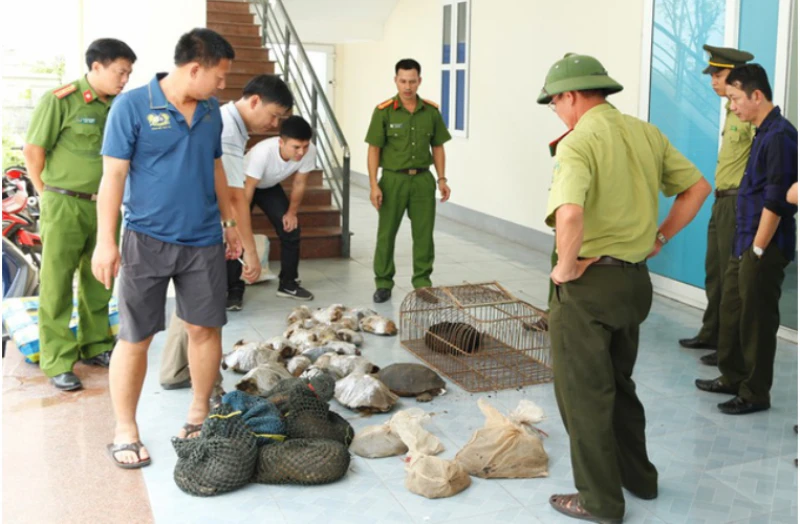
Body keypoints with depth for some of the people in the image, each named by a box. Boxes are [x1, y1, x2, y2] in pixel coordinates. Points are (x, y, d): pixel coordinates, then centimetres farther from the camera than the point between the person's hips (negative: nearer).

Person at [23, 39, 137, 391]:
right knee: (57, 285, 3)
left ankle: (95, 346, 29)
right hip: (65, 207, -5)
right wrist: (48, 193, 0)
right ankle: (58, 363, 9)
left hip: (106, 206, 5)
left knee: (99, 282, 14)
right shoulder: (60, 100, -10)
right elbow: (33, 150, -6)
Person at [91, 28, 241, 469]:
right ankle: (125, 431, 15)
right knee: (135, 337, 1)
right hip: (147, 240, -4)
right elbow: (113, 176, -10)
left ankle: (200, 414, 25)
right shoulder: (132, 106, -9)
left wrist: (229, 221, 18)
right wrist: (105, 242, -14)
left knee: (205, 329, 8)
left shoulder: (211, 110, 7)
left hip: (204, 241, 5)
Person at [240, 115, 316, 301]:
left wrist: (292, 213, -3)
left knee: (291, 229, -2)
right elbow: (248, 189, -31)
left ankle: (288, 284, 14)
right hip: (245, 184, -4)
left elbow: (299, 183, -12)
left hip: (270, 186, 4)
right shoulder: (263, 152, -43)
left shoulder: (310, 151, -31)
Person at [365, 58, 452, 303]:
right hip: (394, 179, -2)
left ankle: (422, 281, 19)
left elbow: (438, 146, 11)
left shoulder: (431, 111, 3)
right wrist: (374, 184, -12)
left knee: (424, 234, 6)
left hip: (423, 179, 2)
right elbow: (374, 149, -6)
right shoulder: (384, 111, -6)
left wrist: (441, 178, 4)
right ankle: (383, 283, 17)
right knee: (386, 233, 5)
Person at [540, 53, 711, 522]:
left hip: (591, 283, -8)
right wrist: (659, 239, 13)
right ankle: (639, 476, 38)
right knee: (619, 383, 25)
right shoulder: (646, 133, 5)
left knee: (584, 393, 8)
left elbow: (570, 214, -35)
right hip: (636, 278, 8)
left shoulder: (578, 143, -18)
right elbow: (698, 187, 12)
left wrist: (566, 267, -19)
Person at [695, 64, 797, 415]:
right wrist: (746, 246, 17)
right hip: (745, 243, 9)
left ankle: (755, 393, 15)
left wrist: (758, 249, -18)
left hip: (764, 248, -9)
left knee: (757, 320, 2)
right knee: (731, 311, 18)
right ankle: (733, 377, 33)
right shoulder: (764, 133, 11)